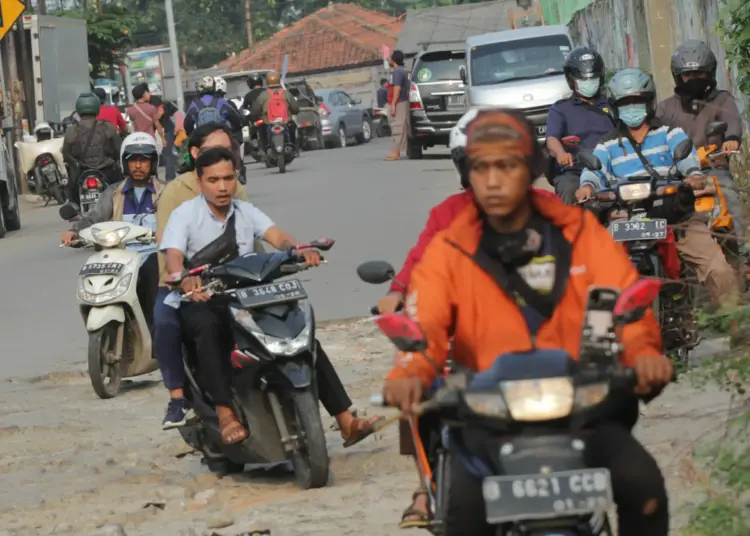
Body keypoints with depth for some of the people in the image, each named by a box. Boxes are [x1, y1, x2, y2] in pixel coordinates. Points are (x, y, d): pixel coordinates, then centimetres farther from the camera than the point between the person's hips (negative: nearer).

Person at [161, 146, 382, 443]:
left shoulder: (246, 211, 11)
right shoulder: (184, 215, -2)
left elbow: (276, 235, -7)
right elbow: (173, 256, -19)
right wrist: (185, 280, -44)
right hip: (203, 302, -4)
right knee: (209, 327, -39)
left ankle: (345, 421, -13)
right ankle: (225, 414, -47)